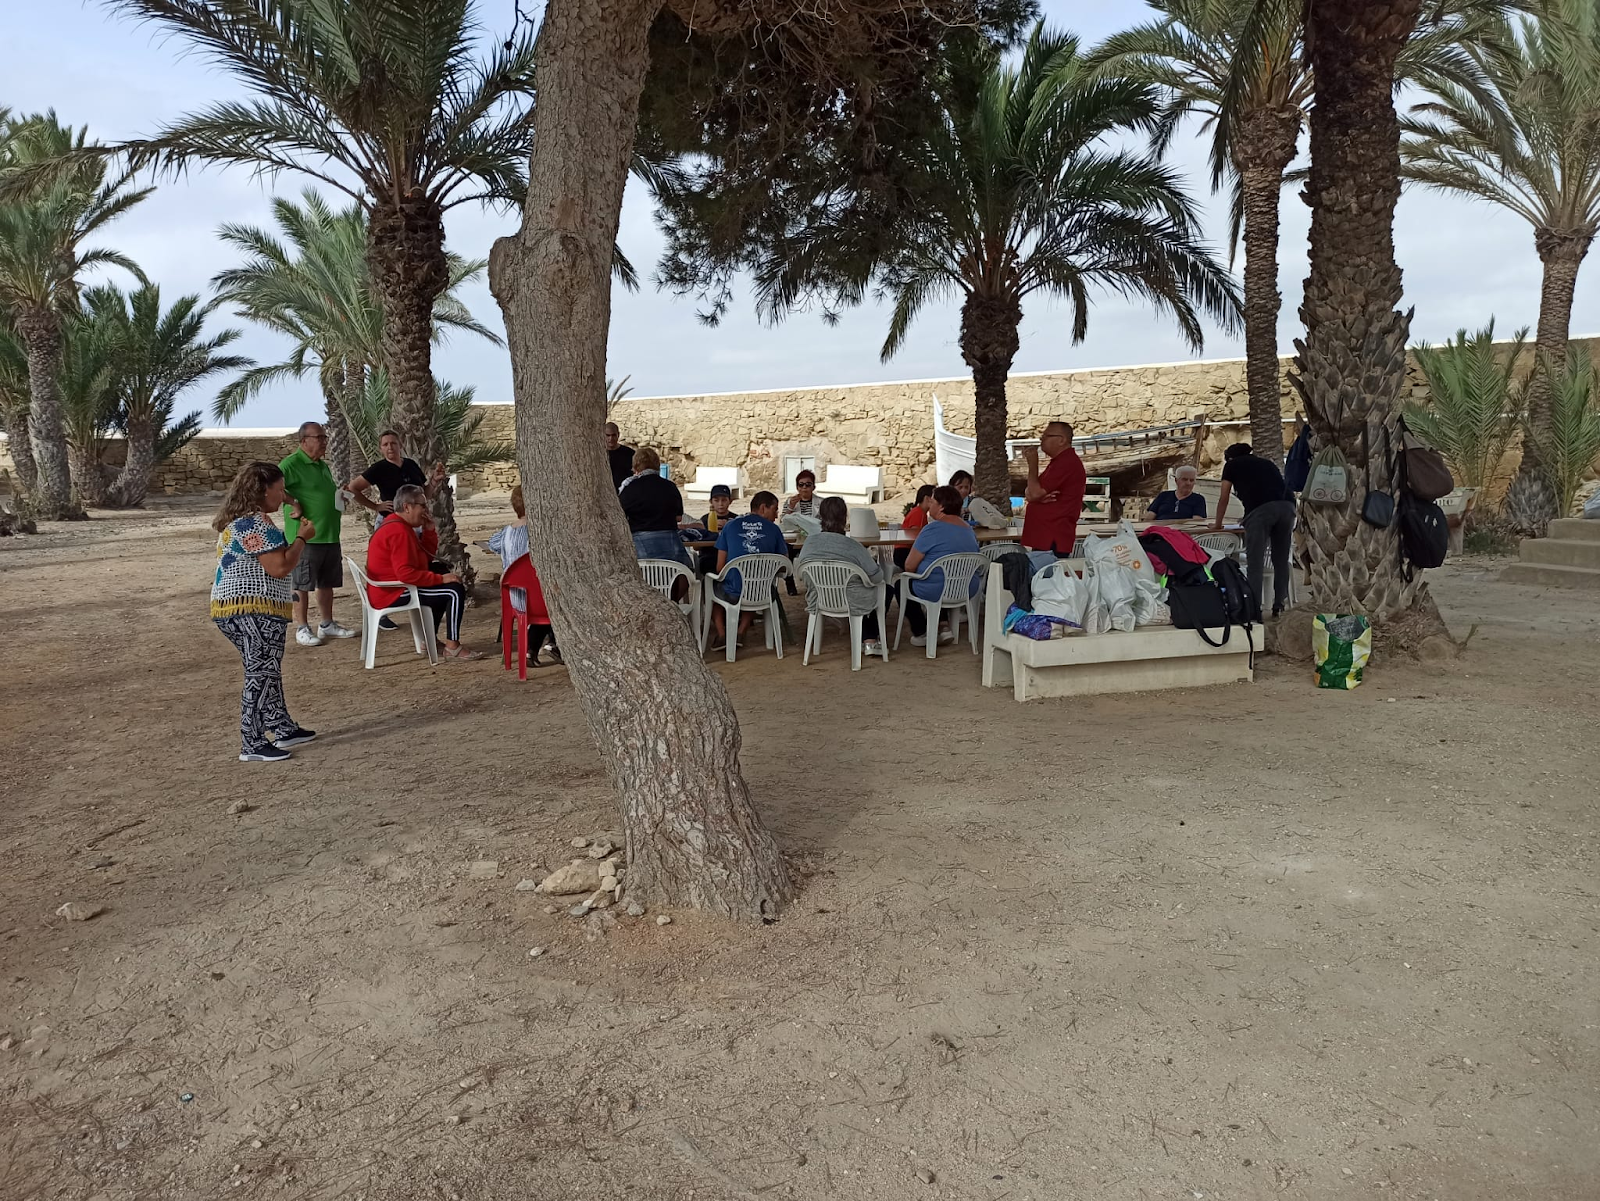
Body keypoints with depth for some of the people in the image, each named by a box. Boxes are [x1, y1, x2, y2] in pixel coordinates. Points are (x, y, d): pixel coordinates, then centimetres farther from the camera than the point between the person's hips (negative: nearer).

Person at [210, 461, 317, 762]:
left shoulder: (238, 520, 18)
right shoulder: (256, 522, -16)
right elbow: (280, 567, -20)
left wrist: (295, 536, 18)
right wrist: (302, 537, -7)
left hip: (235, 606, 11)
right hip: (254, 609, -11)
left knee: (267, 672, 18)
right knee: (261, 675, -6)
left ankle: (283, 728, 28)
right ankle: (253, 745, -3)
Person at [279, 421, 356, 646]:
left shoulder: (323, 466, 17)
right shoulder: (292, 464, -11)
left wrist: (342, 494, 11)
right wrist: (294, 504, -22)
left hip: (330, 536, 8)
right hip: (306, 536, -8)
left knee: (327, 583, 15)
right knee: (303, 584, 0)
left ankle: (328, 625, 24)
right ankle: (302, 629, 7)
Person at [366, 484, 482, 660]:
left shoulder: (396, 524, 14)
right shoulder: (399, 532, -21)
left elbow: (429, 555, 16)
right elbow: (405, 573, -29)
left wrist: (429, 529, 3)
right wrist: (441, 578, -23)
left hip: (390, 588, 11)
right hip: (393, 594, -11)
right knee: (456, 590, -18)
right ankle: (453, 647, -18)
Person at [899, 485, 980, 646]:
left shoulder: (933, 529, -18)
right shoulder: (969, 528, 7)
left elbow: (909, 566, -16)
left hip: (936, 592, -8)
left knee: (902, 583, 18)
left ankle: (921, 633, 17)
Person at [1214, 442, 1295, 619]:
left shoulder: (1232, 465, 23)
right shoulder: (1267, 463, 34)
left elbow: (1223, 499, 26)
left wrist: (1217, 524, 41)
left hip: (1260, 509, -4)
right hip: (1287, 506, 5)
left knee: (1255, 562, -3)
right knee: (1282, 560, 13)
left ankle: (1254, 610, -7)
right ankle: (1279, 606, 15)